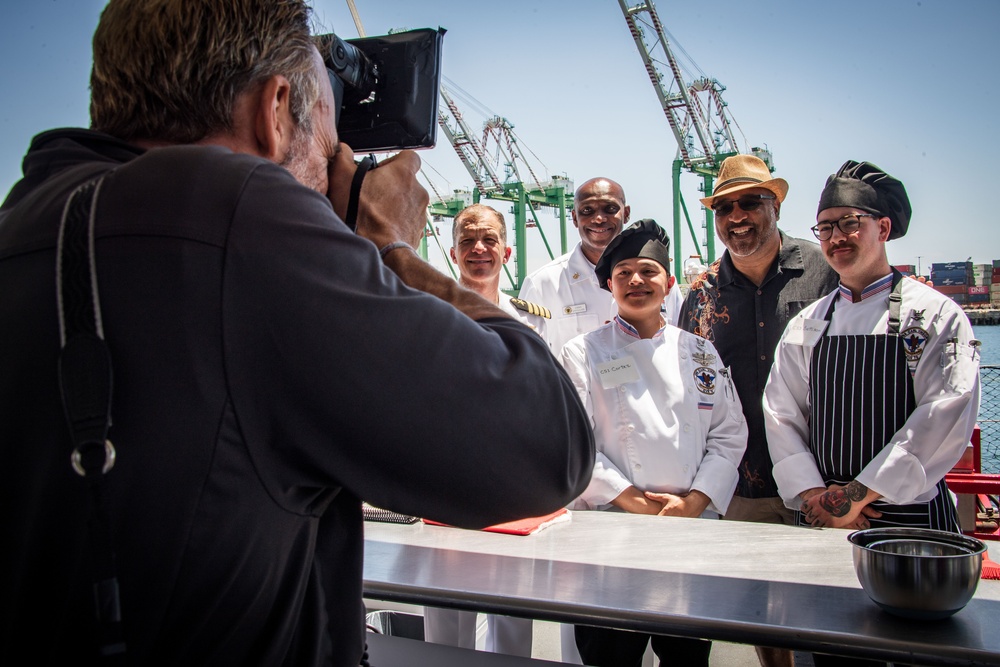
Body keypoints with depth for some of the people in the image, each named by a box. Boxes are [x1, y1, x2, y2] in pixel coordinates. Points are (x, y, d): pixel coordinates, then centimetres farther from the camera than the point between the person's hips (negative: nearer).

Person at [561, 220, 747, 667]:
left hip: (695, 526, 3)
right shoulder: (585, 353, 0)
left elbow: (729, 435, 6)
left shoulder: (699, 353, 9)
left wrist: (693, 503, -8)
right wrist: (635, 502, -13)